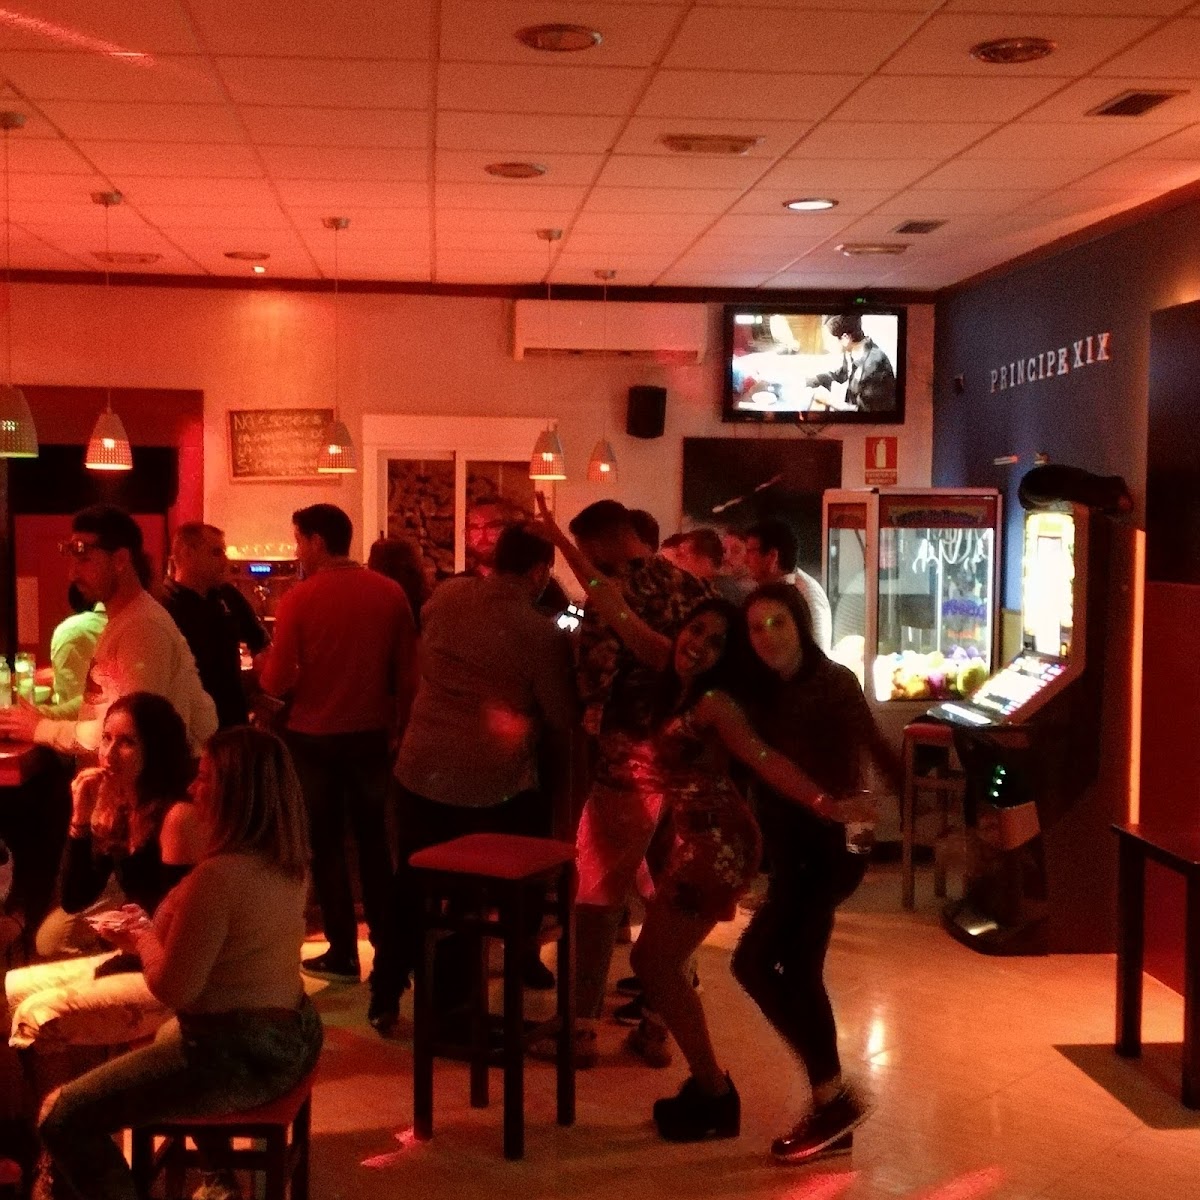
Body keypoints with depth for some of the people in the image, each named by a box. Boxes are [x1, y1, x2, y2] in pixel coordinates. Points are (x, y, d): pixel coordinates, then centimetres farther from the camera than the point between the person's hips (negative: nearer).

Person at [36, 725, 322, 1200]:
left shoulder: (220, 875, -26)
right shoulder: (289, 862, 1)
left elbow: (173, 988, -20)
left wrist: (144, 939, -1)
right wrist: (152, 933, 10)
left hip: (239, 1054, -9)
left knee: (62, 1117, -2)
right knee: (165, 1036, 39)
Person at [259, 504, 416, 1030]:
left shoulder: (298, 600, -14)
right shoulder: (390, 593, -5)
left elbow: (276, 683, -13)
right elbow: (408, 672, -2)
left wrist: (267, 669, 9)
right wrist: (395, 725, 11)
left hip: (314, 737, -3)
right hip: (371, 735, 3)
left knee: (326, 845, 12)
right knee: (374, 841, 16)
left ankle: (343, 954, 17)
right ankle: (387, 947, 15)